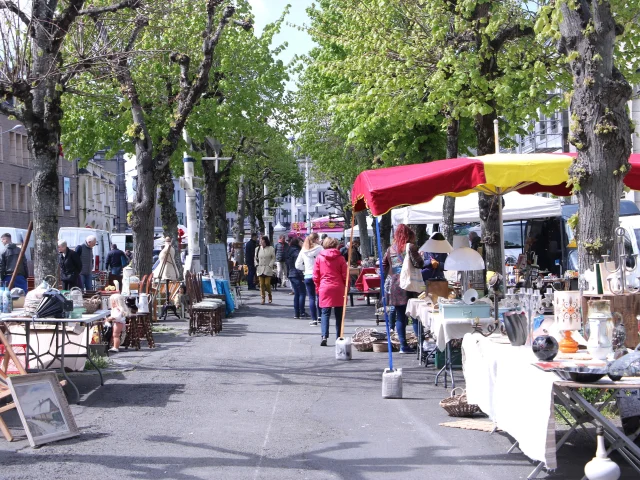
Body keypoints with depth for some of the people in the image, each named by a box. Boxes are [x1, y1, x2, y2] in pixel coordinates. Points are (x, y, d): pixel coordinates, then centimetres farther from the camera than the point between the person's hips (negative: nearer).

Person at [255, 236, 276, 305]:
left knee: (267, 283, -8)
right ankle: (263, 298, 5)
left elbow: (273, 258, 2)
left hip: (268, 269, -3)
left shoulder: (271, 249, 0)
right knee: (261, 284, -1)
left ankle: (270, 296, 16)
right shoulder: (257, 249, 11)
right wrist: (257, 265, 5)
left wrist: (270, 265, -8)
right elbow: (256, 258, 18)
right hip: (260, 268, 3)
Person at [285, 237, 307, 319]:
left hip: (291, 275, 9)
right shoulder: (297, 252, -13)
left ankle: (296, 313, 9)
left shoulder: (289, 252, 15)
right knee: (302, 293, -3)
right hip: (297, 275, -9)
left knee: (296, 294, 11)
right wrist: (302, 276, -17)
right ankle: (301, 312, -5)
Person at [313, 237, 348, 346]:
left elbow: (315, 275, 3)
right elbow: (345, 275, 0)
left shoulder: (319, 257, 2)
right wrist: (345, 287, 13)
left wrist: (318, 287, 16)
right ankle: (339, 338, 10)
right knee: (339, 314, 8)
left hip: (324, 288, 0)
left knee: (325, 313, 2)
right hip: (338, 289, 0)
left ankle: (324, 336, -15)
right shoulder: (340, 258, -1)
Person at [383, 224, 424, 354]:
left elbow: (383, 265, 12)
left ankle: (403, 345, 6)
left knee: (400, 316, 7)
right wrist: (420, 257, 8)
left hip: (394, 285, 5)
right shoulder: (410, 247, -5)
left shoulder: (390, 249, 11)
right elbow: (419, 264, -11)